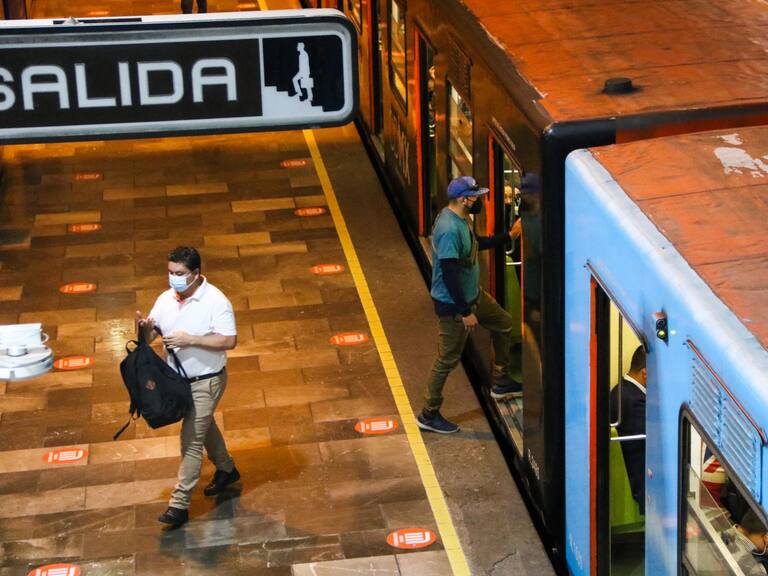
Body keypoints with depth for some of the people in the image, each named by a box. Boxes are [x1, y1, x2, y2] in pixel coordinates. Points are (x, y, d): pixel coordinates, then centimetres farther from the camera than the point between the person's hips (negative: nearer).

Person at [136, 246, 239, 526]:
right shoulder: (166, 299, -2)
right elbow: (151, 336, 3)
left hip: (205, 382, -7)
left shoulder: (215, 301, -21)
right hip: (178, 378, 7)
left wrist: (190, 339, -31)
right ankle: (226, 469, 48)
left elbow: (229, 341, -25)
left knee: (191, 441, -7)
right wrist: (146, 328, -22)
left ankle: (179, 505, -4)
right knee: (204, 427, 25)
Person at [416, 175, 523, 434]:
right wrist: (465, 313, -25)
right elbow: (449, 274, -30)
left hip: (473, 294, 10)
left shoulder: (460, 218, 0)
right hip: (453, 304, -10)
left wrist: (509, 235, 16)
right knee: (448, 359, 2)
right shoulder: (449, 230, -31)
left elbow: (477, 243, 21)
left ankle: (500, 383, 39)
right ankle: (429, 415, 17)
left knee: (503, 323, 23)